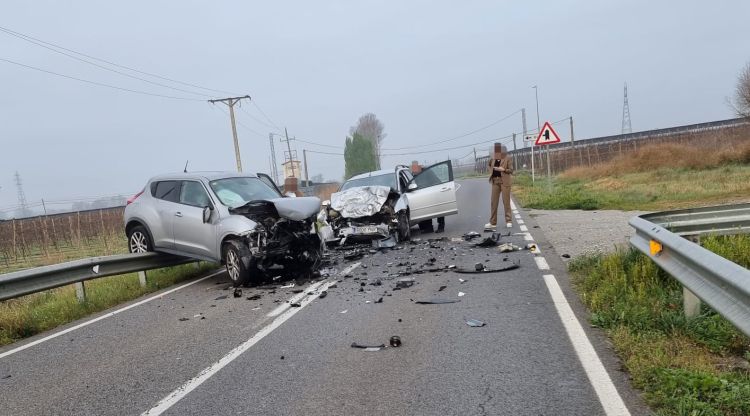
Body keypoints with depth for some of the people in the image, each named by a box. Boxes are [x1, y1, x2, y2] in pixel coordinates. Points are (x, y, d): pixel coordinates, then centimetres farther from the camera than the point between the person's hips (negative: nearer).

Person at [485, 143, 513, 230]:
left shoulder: (507, 158, -4)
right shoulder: (493, 159, 10)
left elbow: (511, 170, -6)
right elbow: (490, 167, 25)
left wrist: (503, 169, -19)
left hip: (504, 181, -5)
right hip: (495, 181, 5)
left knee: (506, 201, -2)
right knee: (493, 202, 6)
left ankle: (509, 221, 8)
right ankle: (493, 222, 13)